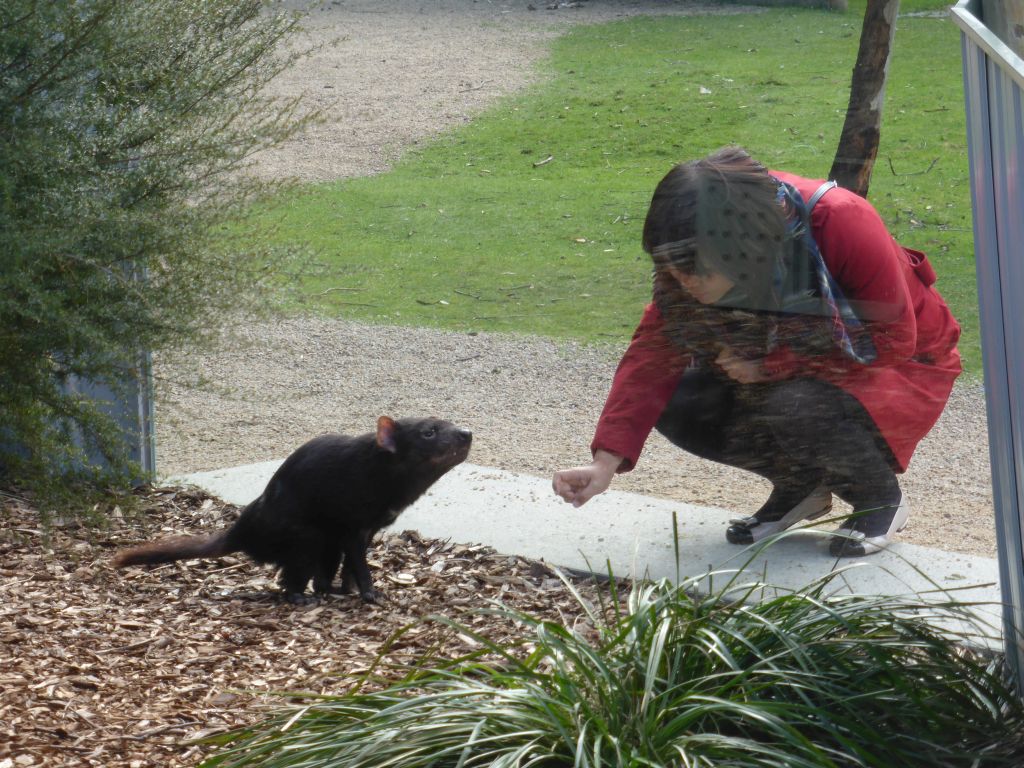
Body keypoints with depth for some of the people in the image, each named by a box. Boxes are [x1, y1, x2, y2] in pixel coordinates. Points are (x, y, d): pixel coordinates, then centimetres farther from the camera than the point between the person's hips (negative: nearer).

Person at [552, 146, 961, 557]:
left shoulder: (840, 222, -34)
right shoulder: (695, 256, -18)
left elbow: (893, 338, -26)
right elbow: (653, 351, -19)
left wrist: (769, 365, -28)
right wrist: (605, 463, -31)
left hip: (898, 368, -5)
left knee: (794, 409, -35)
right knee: (680, 407, -17)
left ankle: (881, 498, -5)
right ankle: (799, 486, 7)